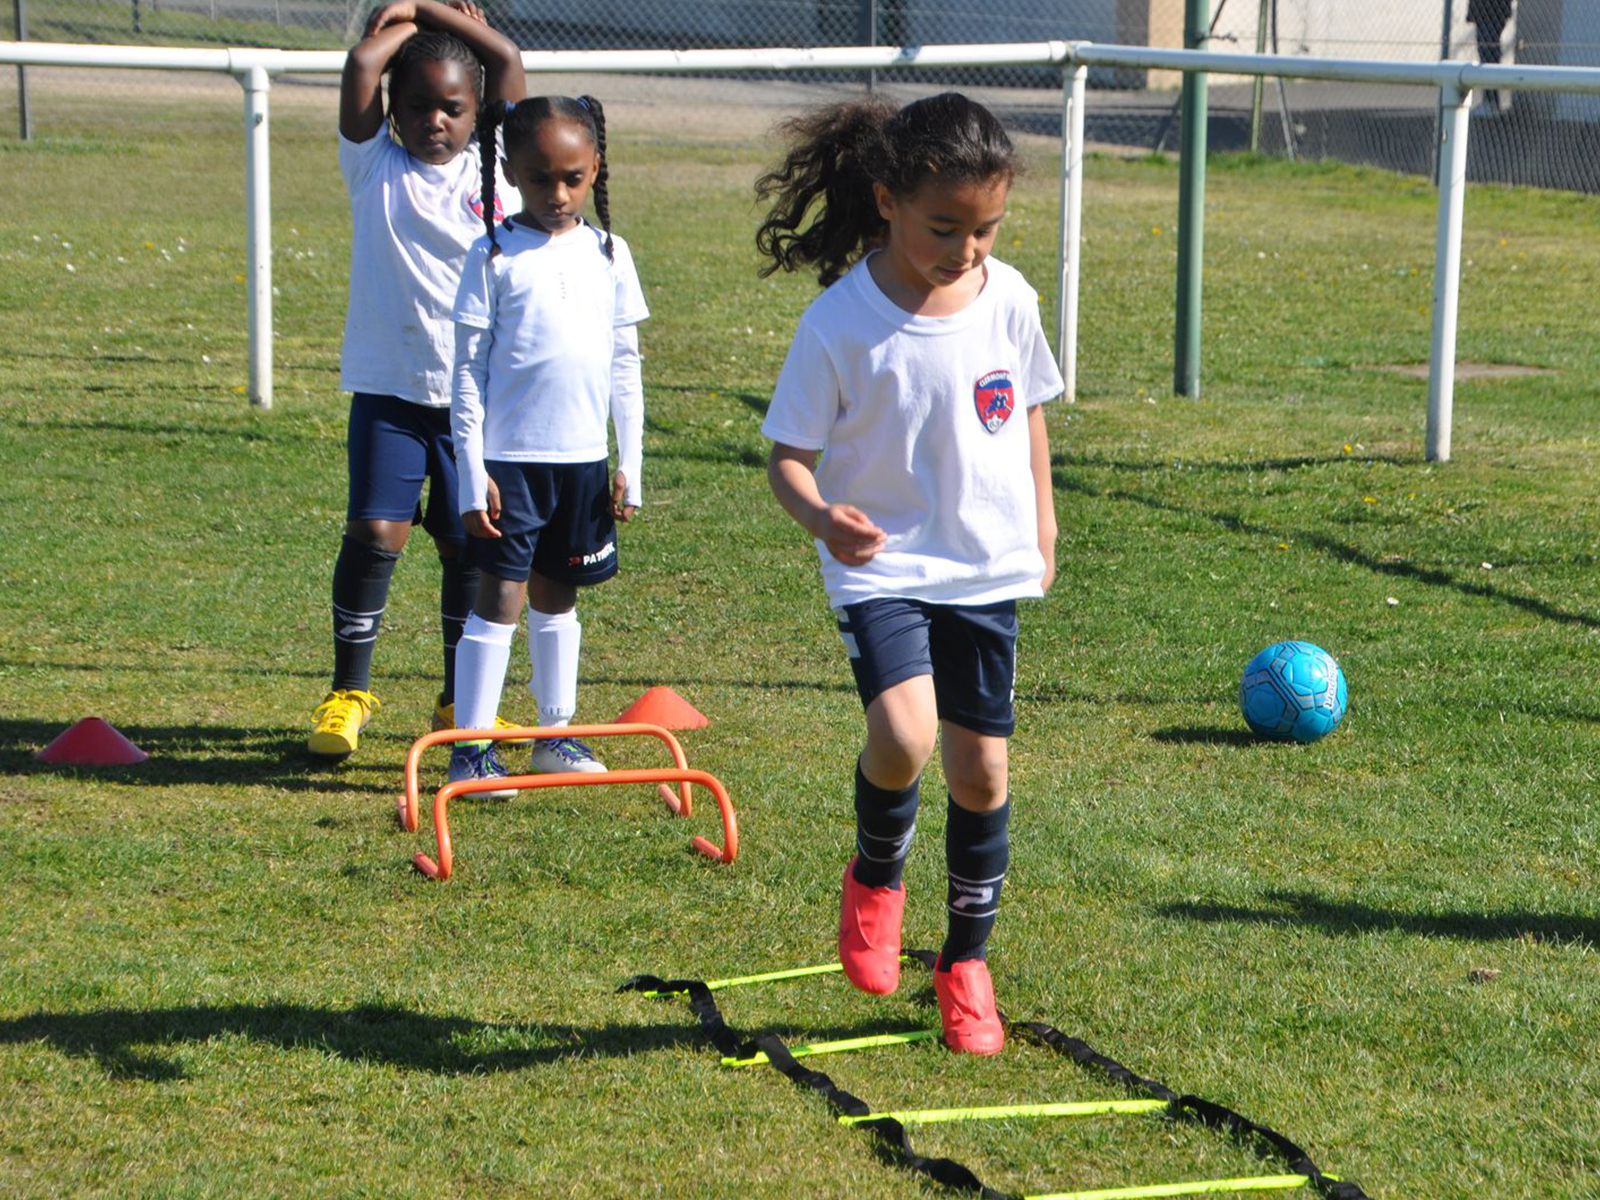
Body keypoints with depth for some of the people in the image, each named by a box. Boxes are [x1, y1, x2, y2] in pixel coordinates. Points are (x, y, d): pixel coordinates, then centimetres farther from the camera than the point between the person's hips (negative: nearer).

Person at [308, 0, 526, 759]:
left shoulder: (488, 170, 6)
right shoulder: (376, 168, 2)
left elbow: (509, 63, -2)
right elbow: (362, 65, -11)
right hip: (389, 388, -2)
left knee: (469, 546, 6)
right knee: (374, 531, -10)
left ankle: (460, 702, 21)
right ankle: (348, 691, 4)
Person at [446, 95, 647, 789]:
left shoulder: (608, 255, 7)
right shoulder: (495, 256, -5)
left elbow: (625, 366, 11)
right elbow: (468, 371, -4)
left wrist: (630, 465, 8)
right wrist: (472, 472, -10)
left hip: (583, 458, 4)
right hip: (510, 456, -4)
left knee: (557, 595, 15)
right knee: (500, 595, -5)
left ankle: (556, 732, 26)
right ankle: (470, 747, 0)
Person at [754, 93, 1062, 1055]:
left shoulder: (1008, 298, -3)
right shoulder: (842, 323, -15)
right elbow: (789, 451, -10)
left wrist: (1041, 521, 18)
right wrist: (819, 515, -30)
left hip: (988, 568, 4)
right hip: (883, 567, -4)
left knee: (981, 765, 7)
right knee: (903, 737, -26)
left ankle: (967, 959, 28)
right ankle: (877, 876, 8)